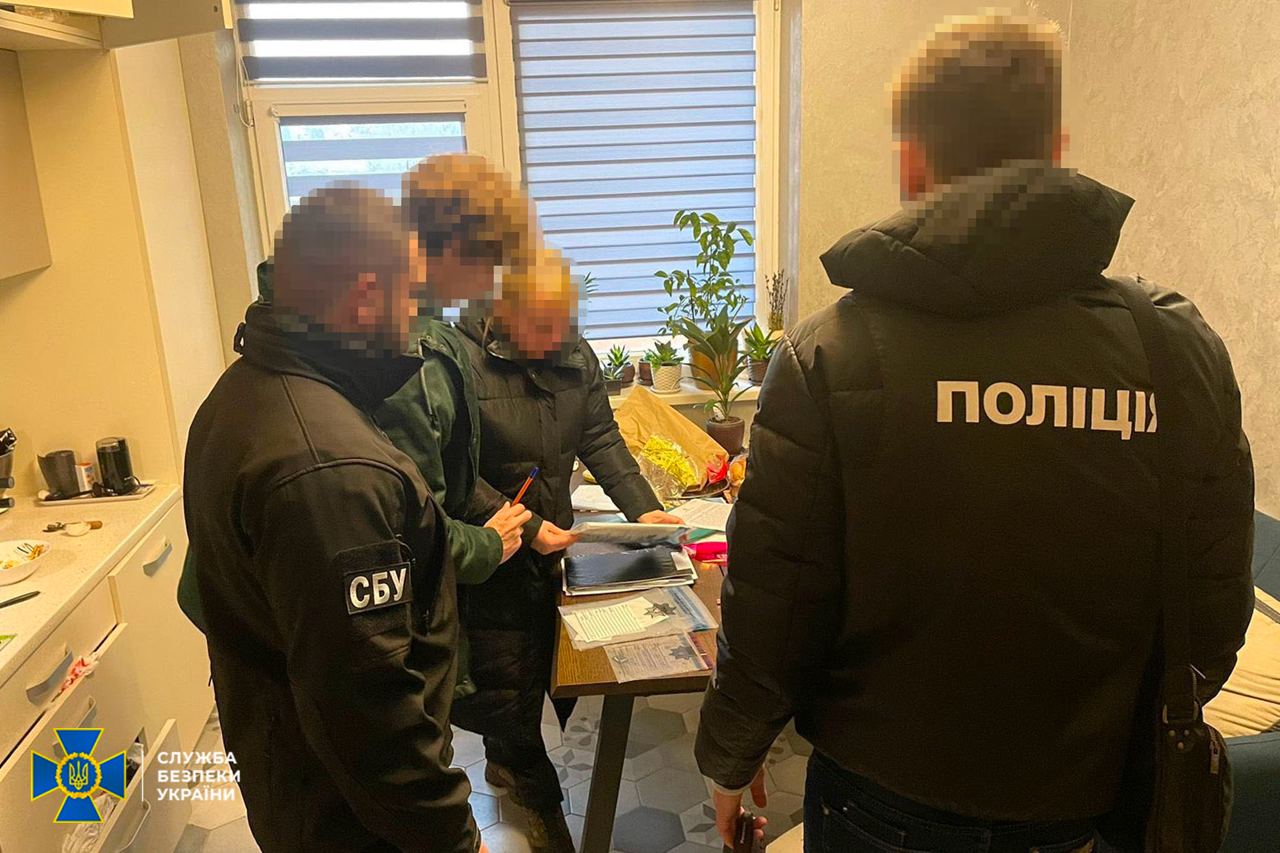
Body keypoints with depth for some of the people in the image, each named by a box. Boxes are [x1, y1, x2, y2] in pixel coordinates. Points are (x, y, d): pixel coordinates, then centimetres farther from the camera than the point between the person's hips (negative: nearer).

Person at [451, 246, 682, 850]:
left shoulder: (576, 357, 2)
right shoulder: (464, 361, -17)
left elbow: (602, 440, 5)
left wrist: (641, 508, -6)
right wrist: (525, 527, -20)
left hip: (553, 550, 5)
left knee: (547, 669, 15)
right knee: (506, 683, 7)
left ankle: (507, 764, 44)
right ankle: (540, 799, 31)